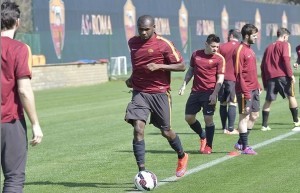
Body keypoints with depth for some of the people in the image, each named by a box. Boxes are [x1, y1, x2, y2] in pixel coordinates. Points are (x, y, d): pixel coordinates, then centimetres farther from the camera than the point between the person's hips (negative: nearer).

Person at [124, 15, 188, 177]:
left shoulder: (164, 44, -10)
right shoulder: (132, 43, 7)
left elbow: (181, 66, -8)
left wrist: (159, 66, -19)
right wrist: (132, 78, 12)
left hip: (160, 93, -3)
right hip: (139, 92, 3)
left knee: (165, 131, 8)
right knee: (138, 129, -15)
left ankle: (182, 157, 38)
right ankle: (142, 171, -14)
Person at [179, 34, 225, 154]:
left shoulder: (219, 59, -4)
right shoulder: (196, 54, 7)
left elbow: (220, 78, -7)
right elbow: (190, 71, 18)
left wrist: (214, 94, -16)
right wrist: (184, 85, 10)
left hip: (209, 93, -4)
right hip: (195, 91, 4)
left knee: (208, 118, -6)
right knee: (189, 117, 4)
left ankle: (208, 146, 8)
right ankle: (202, 136, 28)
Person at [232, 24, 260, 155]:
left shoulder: (250, 50, 14)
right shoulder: (240, 51, -13)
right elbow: (238, 74, -17)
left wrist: (258, 86, 14)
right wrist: (246, 92, -20)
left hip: (254, 89, 9)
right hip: (245, 90, -9)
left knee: (254, 115, 12)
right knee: (244, 117, -2)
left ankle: (241, 143, 22)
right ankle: (244, 147, 4)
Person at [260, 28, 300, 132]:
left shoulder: (269, 47, 21)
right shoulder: (284, 44, 4)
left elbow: (263, 66, 19)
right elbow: (286, 59, -12)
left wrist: (265, 83, 21)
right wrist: (291, 75, -12)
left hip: (270, 77, 5)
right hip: (282, 76, -5)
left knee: (268, 101, 5)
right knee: (291, 96, 9)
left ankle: (264, 125, 0)